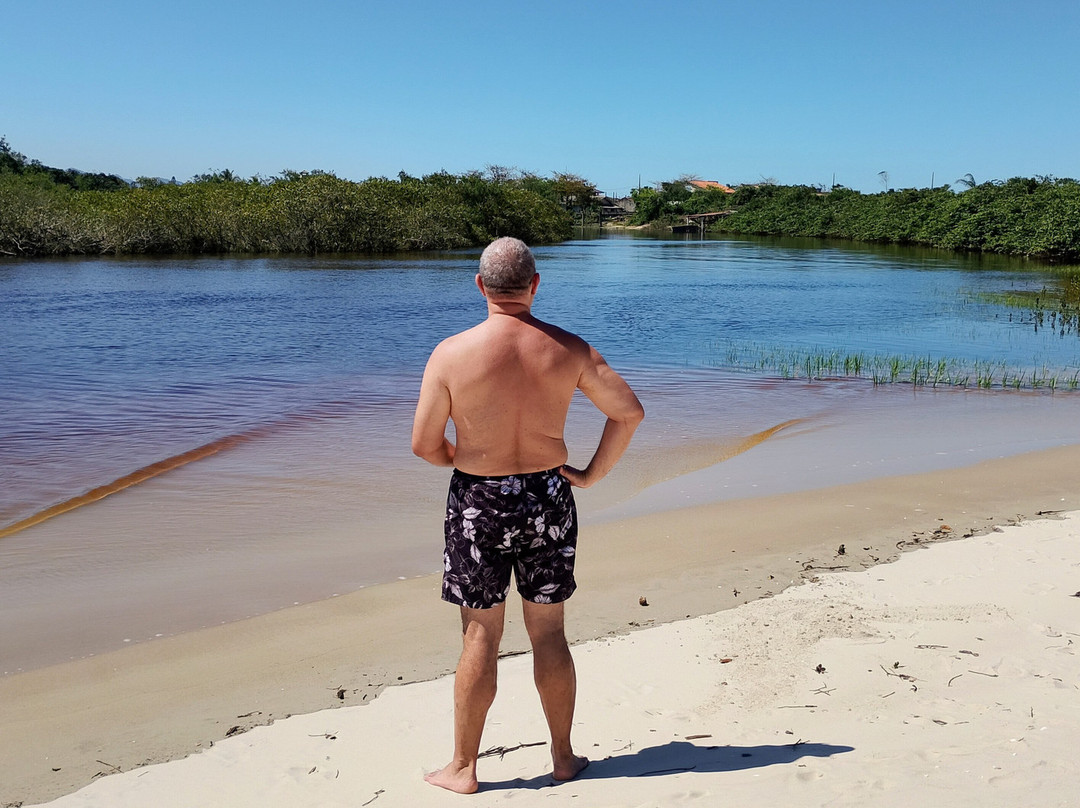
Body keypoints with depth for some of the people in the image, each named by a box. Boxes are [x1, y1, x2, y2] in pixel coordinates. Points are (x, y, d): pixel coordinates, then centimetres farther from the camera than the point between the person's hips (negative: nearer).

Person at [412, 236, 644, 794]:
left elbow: (424, 444, -8)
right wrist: (591, 474, 5)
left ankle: (463, 768, 20)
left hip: (478, 500, -2)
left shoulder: (451, 353, -13)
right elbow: (630, 412, -3)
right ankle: (563, 757, 26)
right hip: (548, 498, 2)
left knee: (480, 637, 8)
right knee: (548, 633, 14)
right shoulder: (568, 349, -6)